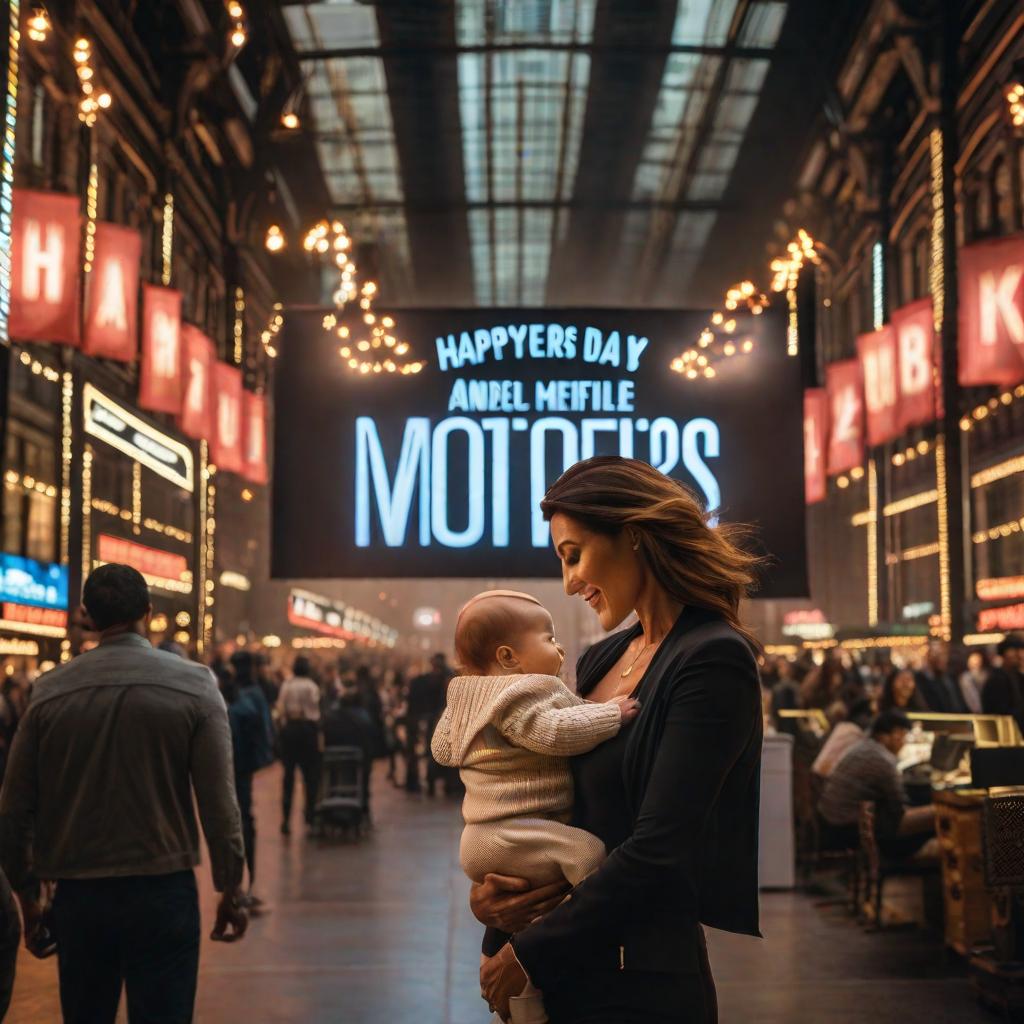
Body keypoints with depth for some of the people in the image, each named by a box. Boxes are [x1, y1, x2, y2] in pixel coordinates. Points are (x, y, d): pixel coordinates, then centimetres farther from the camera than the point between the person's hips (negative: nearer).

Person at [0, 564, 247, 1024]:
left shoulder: (50, 691, -2)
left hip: (77, 895, 2)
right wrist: (230, 890, 2)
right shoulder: (194, 685, -7)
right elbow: (218, 801, -10)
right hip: (164, 891, -2)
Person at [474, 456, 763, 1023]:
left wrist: (530, 954, -13)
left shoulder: (714, 660, -15)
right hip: (560, 971, 7)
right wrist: (482, 884, -4)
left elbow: (657, 851, -19)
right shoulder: (600, 659, 8)